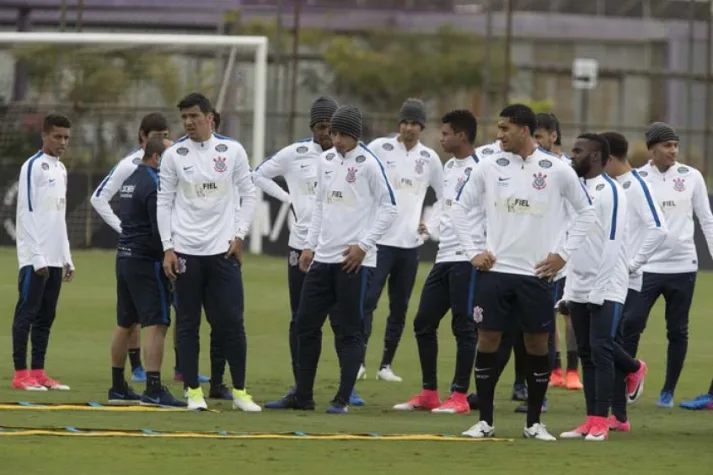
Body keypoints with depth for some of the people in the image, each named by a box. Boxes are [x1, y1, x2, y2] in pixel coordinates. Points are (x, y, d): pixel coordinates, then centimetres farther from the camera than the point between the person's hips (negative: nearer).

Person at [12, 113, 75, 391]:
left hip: (54, 259, 8)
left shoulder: (61, 170, 17)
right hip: (35, 258, -8)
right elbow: (26, 214, -12)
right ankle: (21, 374, -5)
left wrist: (67, 258, 16)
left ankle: (38, 372, 9)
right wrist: (37, 258, -16)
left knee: (46, 316, 7)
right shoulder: (33, 167, -8)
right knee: (27, 313, -5)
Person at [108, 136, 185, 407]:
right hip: (146, 261, -10)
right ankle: (153, 391, -16)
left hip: (124, 258, 10)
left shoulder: (130, 181, 16)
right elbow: (158, 230, -19)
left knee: (125, 325, 15)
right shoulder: (154, 185, -14)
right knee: (156, 324, -10)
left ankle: (118, 388, 20)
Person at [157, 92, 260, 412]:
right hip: (186, 251, 0)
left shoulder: (232, 151, 3)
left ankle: (239, 391, 8)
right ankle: (193, 391, 9)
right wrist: (168, 248, -2)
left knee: (231, 322, -2)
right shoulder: (174, 155, 3)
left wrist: (239, 235, -1)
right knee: (187, 323, 2)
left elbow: (248, 195, 8)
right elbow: (164, 202, 4)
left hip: (223, 250, 0)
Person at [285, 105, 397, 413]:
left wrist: (364, 245, -11)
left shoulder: (368, 163, -9)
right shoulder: (325, 161, 12)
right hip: (322, 257, 7)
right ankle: (303, 396, 17)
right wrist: (310, 245, 14)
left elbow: (389, 208, -8)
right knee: (306, 323, 8)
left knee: (348, 330, -3)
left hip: (353, 260, -7)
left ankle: (342, 400, 2)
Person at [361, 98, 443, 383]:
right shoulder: (380, 148, -2)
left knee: (400, 308, 7)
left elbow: (444, 197, 19)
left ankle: (386, 365, 15)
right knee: (368, 300, -13)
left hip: (410, 242, 4)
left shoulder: (430, 158, 8)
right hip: (379, 239, -4)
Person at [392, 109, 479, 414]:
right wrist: (431, 228, 15)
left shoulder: (478, 169, -12)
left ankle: (460, 396, -1)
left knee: (463, 325, -5)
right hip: (444, 256, 10)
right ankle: (428, 393, 15)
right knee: (423, 322, 8)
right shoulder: (449, 167, 17)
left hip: (466, 257, -9)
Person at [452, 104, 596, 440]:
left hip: (537, 274, -1)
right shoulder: (489, 168, 2)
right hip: (494, 270, 1)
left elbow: (585, 213, 7)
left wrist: (564, 254, 1)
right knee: (488, 341, -1)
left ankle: (534, 422, 12)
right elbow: (461, 208, 12)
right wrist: (473, 252, 3)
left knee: (538, 345, 2)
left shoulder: (557, 171, -3)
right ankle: (485, 421, 8)